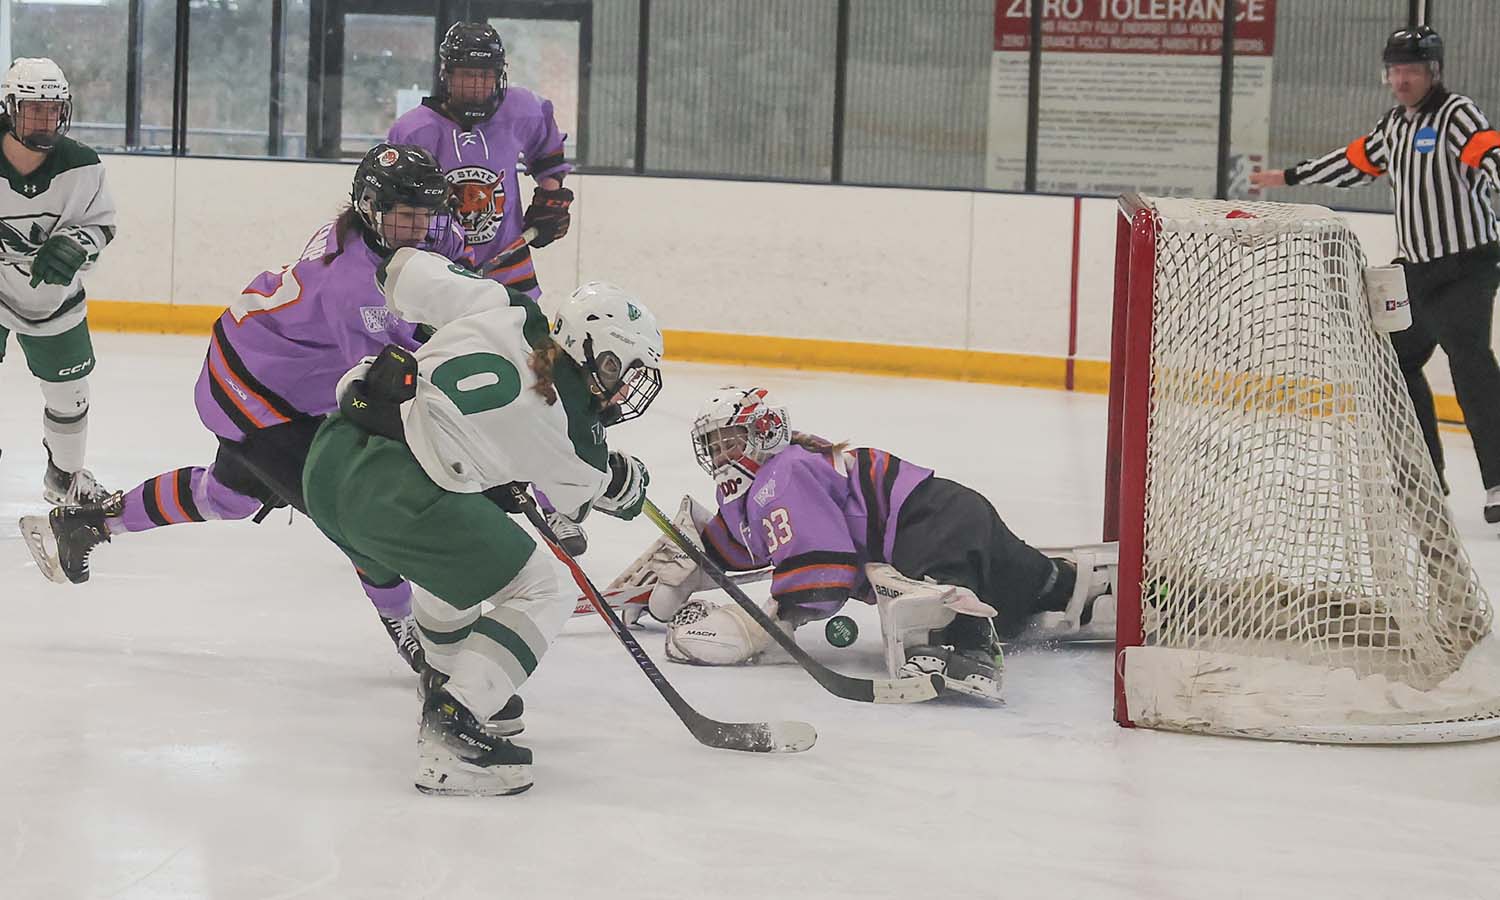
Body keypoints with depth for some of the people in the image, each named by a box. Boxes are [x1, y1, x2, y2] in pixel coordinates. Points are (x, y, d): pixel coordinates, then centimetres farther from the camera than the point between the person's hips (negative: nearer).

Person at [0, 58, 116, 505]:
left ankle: (65, 476, 39)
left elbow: (100, 224, -3)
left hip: (55, 295, 3)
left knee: (69, 390, 14)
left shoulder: (82, 167, -17)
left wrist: (73, 245, -24)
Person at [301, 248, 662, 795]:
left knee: (453, 557, 35)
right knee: (537, 595, 3)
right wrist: (630, 482, 45)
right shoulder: (571, 429, 1)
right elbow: (583, 489, 23)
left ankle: (449, 683, 53)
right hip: (395, 490, -8)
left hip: (330, 457, 8)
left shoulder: (502, 312, 11)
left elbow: (404, 272, 18)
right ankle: (448, 738, -8)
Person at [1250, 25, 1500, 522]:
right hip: (1419, 270, 9)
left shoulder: (1456, 113, -12)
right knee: (1397, 360, 13)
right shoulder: (1395, 123, 12)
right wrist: (1290, 177, 32)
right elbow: (1356, 162, 25)